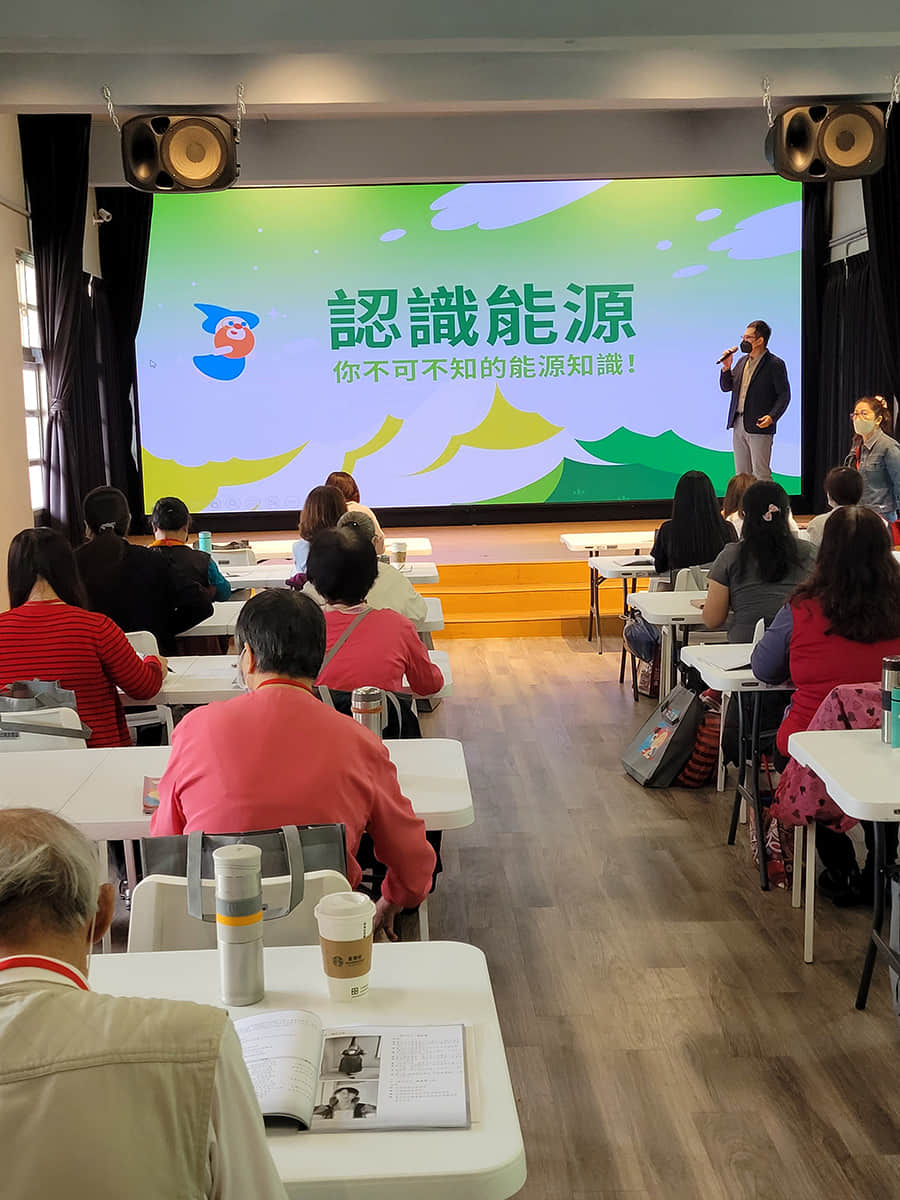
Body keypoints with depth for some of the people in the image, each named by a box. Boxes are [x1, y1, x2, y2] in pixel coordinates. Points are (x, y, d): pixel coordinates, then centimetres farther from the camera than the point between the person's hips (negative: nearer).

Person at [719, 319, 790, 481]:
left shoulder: (775, 364, -7)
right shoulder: (742, 361, 14)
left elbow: (784, 395, -8)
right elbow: (726, 387, 18)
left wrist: (772, 416, -22)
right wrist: (726, 367, 1)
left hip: (759, 426, -7)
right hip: (738, 424, 7)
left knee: (761, 474, -4)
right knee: (741, 474, 11)